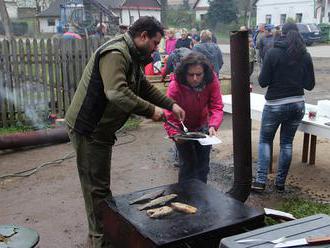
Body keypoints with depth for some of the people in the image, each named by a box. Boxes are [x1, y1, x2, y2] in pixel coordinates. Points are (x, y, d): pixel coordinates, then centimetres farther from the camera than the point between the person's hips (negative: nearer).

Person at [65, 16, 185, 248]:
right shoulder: (115, 53, -23)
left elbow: (145, 87, 19)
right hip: (88, 128, -11)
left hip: (102, 128, 11)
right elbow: (117, 93, -35)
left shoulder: (132, 56, 12)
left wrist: (171, 105, 9)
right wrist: (151, 110, -27)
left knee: (100, 184, 20)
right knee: (97, 186, 1)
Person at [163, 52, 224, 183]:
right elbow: (169, 115, -30)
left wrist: (213, 125, -41)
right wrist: (174, 134, -46)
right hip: (183, 129, -3)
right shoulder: (175, 86, -31)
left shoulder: (212, 81, -24)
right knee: (188, 164, -3)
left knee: (203, 163, 11)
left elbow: (216, 107, -24)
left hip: (202, 127, 3)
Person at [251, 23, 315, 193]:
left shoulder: (273, 53, -11)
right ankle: (280, 183, 18)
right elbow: (310, 84, 4)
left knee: (265, 140, 11)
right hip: (298, 105, 3)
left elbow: (263, 82, -10)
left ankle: (261, 181, 1)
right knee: (287, 143, 14)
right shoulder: (305, 56, 0)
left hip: (275, 105, -3)